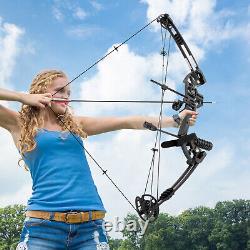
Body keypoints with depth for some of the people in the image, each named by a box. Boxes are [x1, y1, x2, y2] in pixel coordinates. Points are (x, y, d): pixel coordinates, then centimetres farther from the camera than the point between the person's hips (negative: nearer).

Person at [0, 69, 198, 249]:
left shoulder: (75, 124, 18)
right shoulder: (20, 124, 9)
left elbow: (127, 122, 13)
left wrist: (175, 120, 9)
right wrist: (23, 97, -1)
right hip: (44, 225, -3)